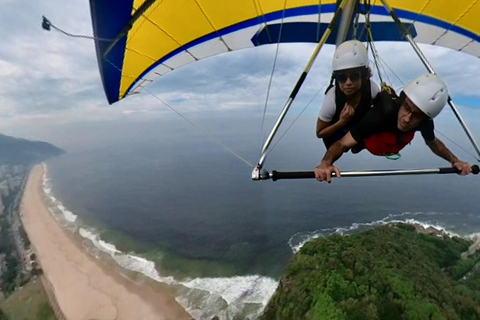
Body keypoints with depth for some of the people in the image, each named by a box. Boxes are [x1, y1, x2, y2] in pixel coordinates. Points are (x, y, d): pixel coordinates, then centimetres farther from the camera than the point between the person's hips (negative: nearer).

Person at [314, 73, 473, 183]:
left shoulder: (425, 122, -27)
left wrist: (454, 160, -18)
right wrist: (325, 163, -65)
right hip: (360, 155, -4)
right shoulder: (382, 113, -45)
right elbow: (342, 143, -46)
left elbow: (433, 142, -2)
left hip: (387, 156, 5)